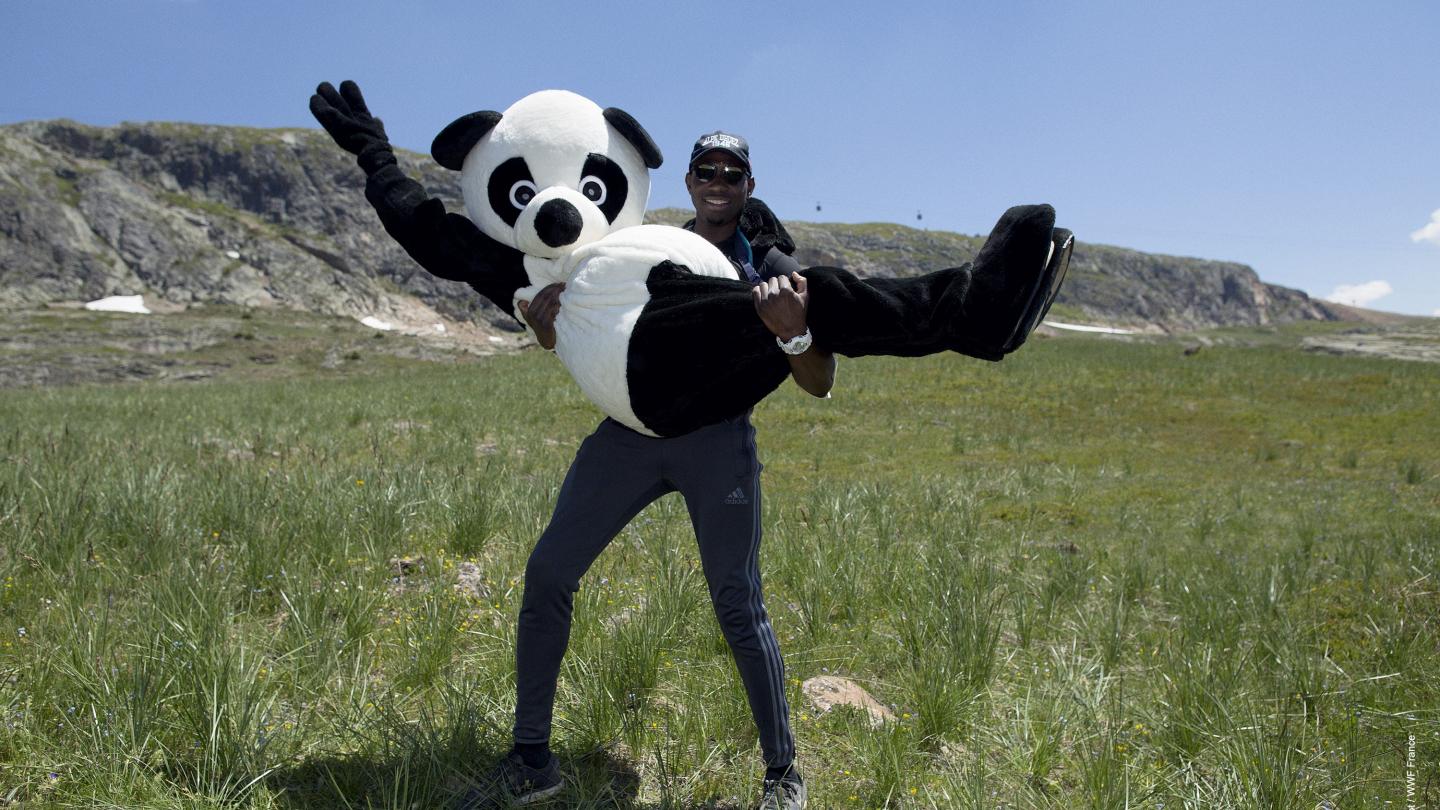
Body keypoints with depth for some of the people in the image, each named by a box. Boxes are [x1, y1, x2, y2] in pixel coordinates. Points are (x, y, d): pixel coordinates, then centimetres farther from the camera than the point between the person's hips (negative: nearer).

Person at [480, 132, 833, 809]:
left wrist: (794, 332, -22)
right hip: (630, 430, 3)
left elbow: (820, 385, 1)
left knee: (738, 603, -6)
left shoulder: (770, 269, 8)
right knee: (547, 573, -4)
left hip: (718, 440, -3)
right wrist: (546, 325, -7)